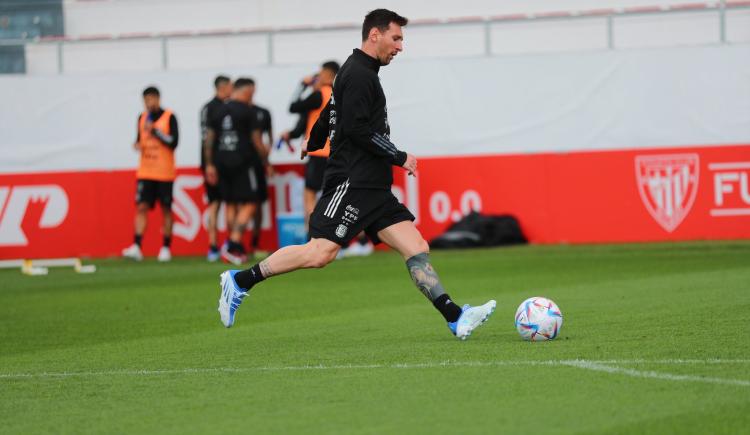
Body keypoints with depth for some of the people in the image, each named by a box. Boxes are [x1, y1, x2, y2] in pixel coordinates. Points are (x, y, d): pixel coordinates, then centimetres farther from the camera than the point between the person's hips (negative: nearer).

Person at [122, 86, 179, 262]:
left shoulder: (169, 117, -4)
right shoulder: (142, 118, 11)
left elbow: (173, 142, -12)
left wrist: (155, 131, -18)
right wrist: (137, 144, -1)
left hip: (164, 173, -4)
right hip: (145, 172, 4)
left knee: (166, 209, 3)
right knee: (142, 207, -6)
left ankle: (166, 248, 10)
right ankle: (137, 247, -11)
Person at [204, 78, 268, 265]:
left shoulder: (219, 111, 10)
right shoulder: (247, 111, -5)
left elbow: (209, 139, 11)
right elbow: (256, 141, -5)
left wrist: (209, 165, 16)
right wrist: (266, 161, 8)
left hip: (222, 164, 6)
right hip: (243, 163, -6)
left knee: (230, 204, 12)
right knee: (248, 204, -3)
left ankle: (237, 249, 14)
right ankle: (233, 246, -16)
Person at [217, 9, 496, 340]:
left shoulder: (359, 73, 21)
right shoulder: (359, 74, -9)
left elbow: (326, 120, 29)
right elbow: (356, 129, -19)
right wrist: (399, 158, -13)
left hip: (373, 189, 10)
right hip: (352, 183, -10)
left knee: (417, 248, -1)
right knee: (320, 253, -15)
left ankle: (456, 319, -8)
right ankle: (240, 281, -5)